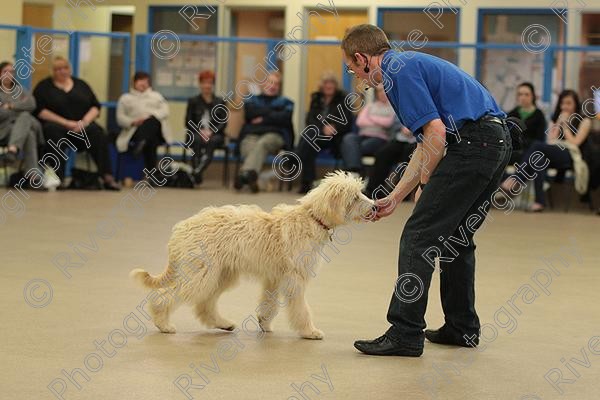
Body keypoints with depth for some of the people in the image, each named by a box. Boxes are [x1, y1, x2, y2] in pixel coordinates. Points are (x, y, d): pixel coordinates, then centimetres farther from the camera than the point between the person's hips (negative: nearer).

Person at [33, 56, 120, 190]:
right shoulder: (44, 86, 10)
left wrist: (84, 122, -9)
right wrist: (66, 123, -14)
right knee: (54, 131, -38)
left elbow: (96, 107, 12)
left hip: (81, 128, 2)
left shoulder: (81, 85, 19)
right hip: (56, 125, -2)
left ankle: (107, 177, -40)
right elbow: (39, 110, -4)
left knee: (97, 131, -30)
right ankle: (57, 178, -48)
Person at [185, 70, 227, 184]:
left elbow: (223, 122, 4)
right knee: (198, 140, -37)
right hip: (197, 133, 0)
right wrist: (200, 131, -13)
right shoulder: (193, 102, 16)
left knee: (212, 141, -37)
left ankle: (198, 171, -55)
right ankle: (196, 173, -48)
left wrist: (211, 132, -14)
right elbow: (188, 122, 6)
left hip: (215, 134, 0)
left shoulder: (220, 102, 15)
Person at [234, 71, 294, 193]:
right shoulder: (252, 100, 30)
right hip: (251, 134, 2)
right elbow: (249, 112, 6)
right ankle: (251, 178, -63)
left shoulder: (285, 102, 27)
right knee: (249, 149, -37)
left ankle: (245, 173, -64)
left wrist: (263, 118, 3)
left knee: (262, 144, -39)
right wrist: (273, 112, 8)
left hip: (274, 134, -2)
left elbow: (285, 118, 4)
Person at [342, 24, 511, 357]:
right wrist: (394, 198, 29)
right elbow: (425, 146, 28)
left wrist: (425, 185, -1)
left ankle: (405, 334, -5)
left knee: (419, 237, -5)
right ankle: (462, 327, 26)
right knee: (457, 236, 20)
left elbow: (436, 132, -16)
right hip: (497, 142, 10)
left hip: (471, 143, -10)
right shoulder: (409, 65, 25)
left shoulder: (398, 70, -6)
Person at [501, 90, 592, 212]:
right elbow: (551, 141, 12)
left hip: (571, 157, -4)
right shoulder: (556, 119, 27)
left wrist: (565, 125, 2)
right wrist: (559, 123, 6)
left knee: (537, 145, -29)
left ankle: (515, 179, -32)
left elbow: (574, 143, -1)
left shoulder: (584, 121, 12)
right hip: (554, 156, 4)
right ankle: (539, 201, -45)